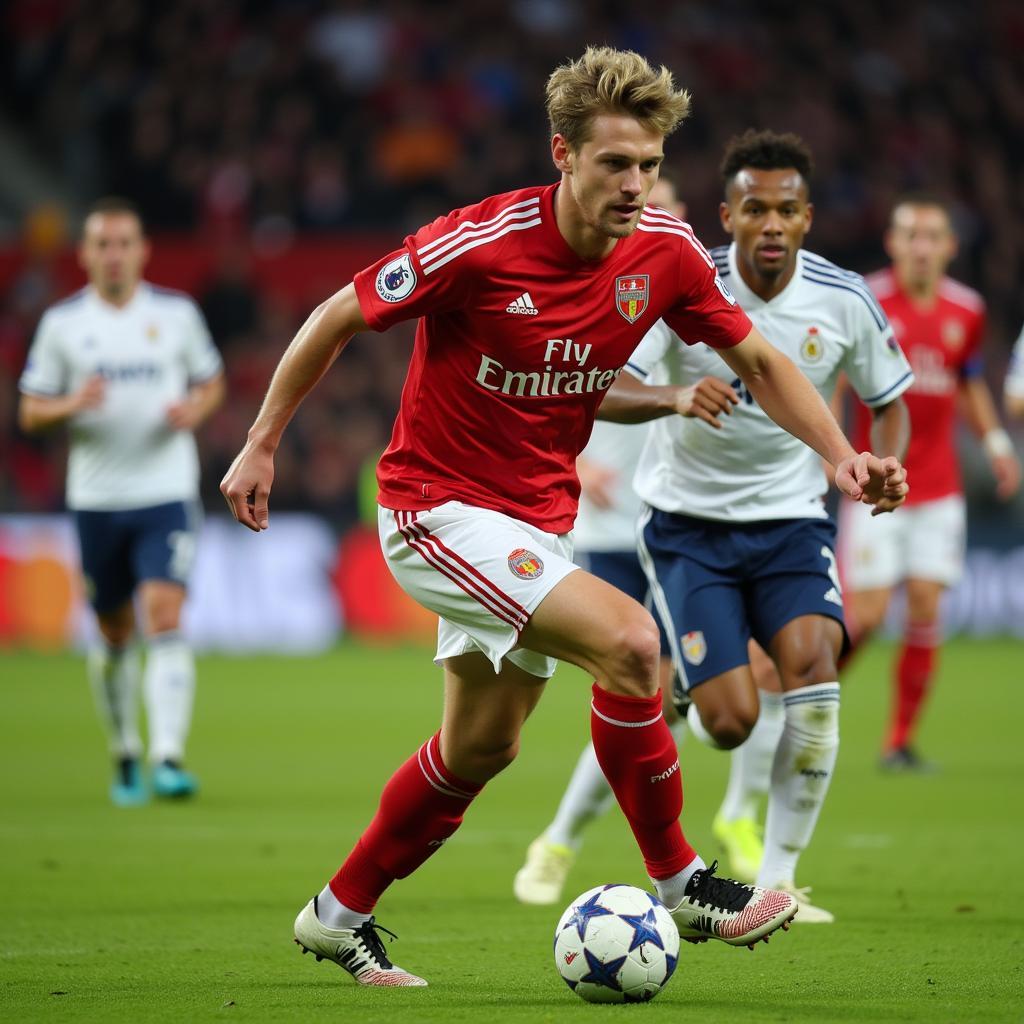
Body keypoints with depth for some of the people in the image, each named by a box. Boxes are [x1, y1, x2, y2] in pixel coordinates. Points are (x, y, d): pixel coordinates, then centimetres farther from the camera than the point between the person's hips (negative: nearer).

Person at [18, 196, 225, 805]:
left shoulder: (177, 313, 2)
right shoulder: (62, 323, 2)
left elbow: (212, 383, 14)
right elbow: (30, 412, 4)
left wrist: (196, 409, -9)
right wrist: (72, 405, -17)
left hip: (167, 496, -1)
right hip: (96, 500, 1)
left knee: (165, 619, -17)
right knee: (115, 635, 10)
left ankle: (169, 757, -24)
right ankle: (125, 755, 27)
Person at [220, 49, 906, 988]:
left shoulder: (664, 251, -8)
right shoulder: (480, 244, -23)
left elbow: (758, 361, 4)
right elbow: (339, 317, -11)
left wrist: (840, 454, -11)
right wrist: (261, 444, -6)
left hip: (539, 517, 7)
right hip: (437, 508, -7)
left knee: (482, 748, 17)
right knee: (628, 639, -25)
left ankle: (340, 914, 35)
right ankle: (677, 882, -10)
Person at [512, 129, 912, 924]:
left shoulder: (844, 302, -7)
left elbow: (889, 402, 10)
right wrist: (679, 395, -44)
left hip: (792, 516, 2)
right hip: (690, 521, -2)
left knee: (812, 663, -25)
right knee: (731, 721, -13)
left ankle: (776, 880, -15)